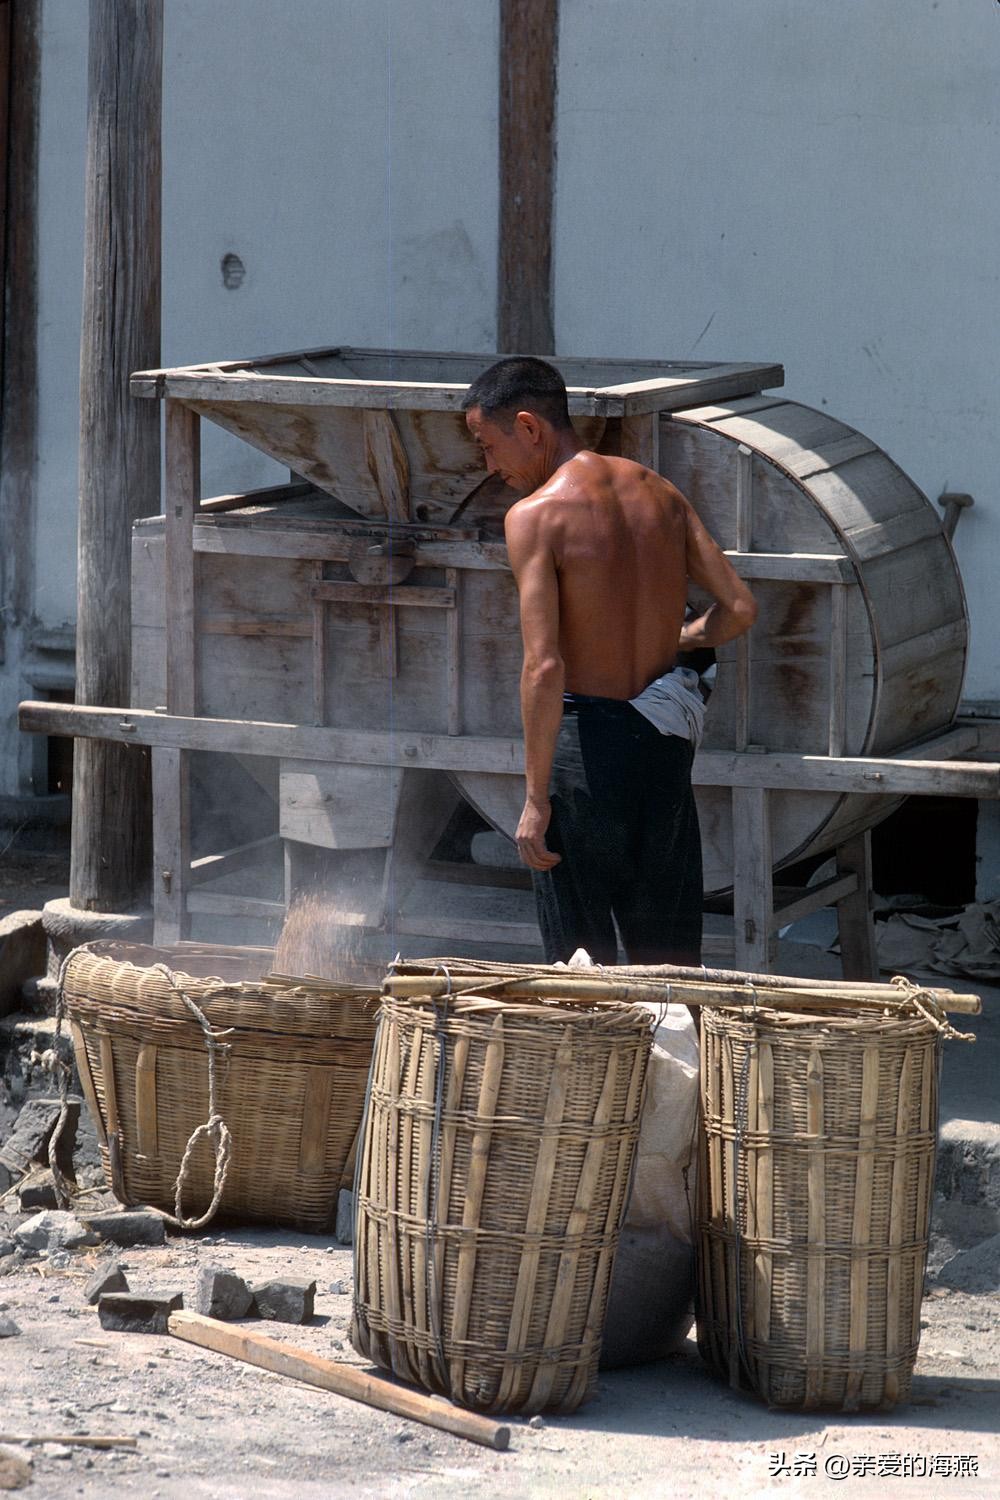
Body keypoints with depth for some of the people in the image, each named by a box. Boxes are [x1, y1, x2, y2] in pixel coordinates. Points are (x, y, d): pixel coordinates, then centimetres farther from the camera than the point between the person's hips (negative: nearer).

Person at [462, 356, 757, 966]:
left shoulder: (535, 515, -13)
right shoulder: (659, 492, 6)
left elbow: (544, 667, -19)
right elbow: (739, 608, 6)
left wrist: (537, 796, -15)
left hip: (586, 739, -6)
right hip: (666, 740, 6)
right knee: (670, 961, 13)